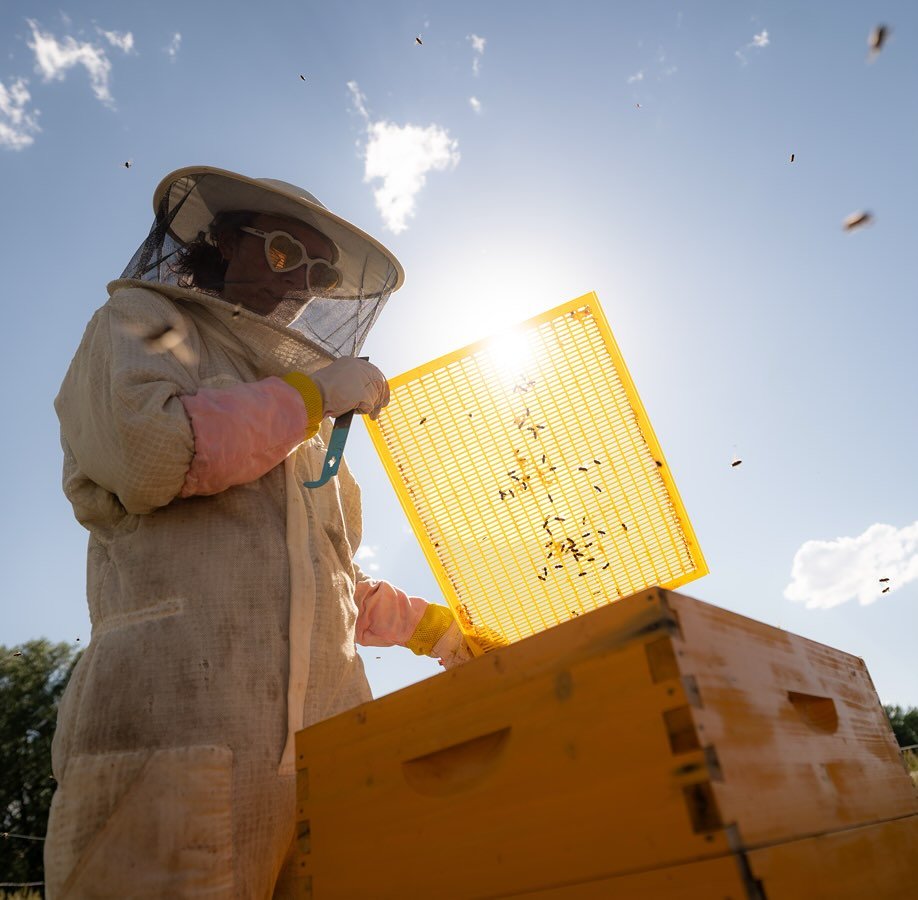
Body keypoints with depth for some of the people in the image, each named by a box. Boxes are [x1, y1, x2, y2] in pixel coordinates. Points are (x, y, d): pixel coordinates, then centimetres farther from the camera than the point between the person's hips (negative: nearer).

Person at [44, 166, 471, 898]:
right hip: (179, 721, -6)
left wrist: (429, 625, 27)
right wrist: (311, 393, -1)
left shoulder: (306, 424, 29)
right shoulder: (140, 321, 12)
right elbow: (140, 446, -12)